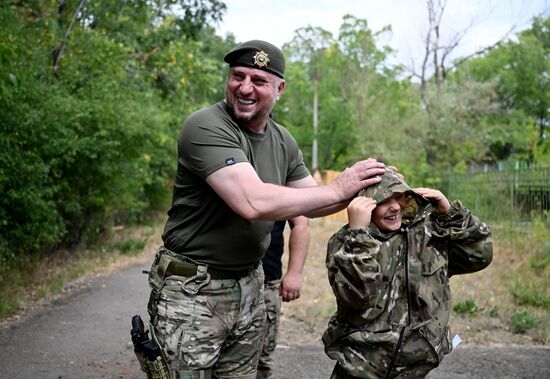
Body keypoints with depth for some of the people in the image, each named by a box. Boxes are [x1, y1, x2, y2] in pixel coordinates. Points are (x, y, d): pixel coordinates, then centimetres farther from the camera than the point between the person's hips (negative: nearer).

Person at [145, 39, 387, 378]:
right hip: (193, 290, -7)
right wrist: (337, 189, -22)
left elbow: (311, 204, 14)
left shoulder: (283, 142, 5)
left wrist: (358, 189, -6)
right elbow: (252, 202, -31)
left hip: (249, 286, 7)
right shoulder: (205, 127, -19)